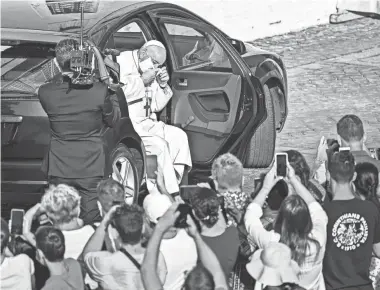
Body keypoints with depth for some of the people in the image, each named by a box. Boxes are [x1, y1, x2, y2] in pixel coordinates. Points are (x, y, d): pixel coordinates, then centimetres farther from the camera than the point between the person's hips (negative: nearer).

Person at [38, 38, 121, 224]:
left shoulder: (45, 92, -12)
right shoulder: (99, 91, -16)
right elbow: (113, 120, 1)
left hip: (58, 168, 1)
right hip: (91, 168, -1)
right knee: (91, 220, 8)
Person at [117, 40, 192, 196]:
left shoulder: (152, 72, 15)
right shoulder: (123, 62, -9)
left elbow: (156, 106, 19)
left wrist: (163, 86, 2)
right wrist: (142, 81, -17)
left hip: (146, 123, 9)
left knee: (179, 136, -2)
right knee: (158, 145, -26)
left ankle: (175, 181, -3)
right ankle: (165, 193, -24)